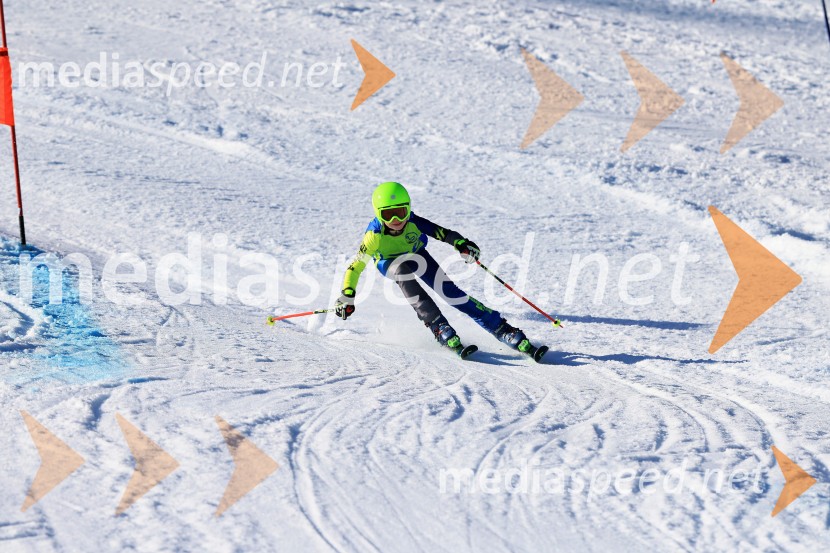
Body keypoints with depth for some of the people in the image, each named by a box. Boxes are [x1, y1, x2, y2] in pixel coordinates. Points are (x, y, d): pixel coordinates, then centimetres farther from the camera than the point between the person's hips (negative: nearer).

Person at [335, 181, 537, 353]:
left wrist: (462, 245, -54)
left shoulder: (414, 223, -31)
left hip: (417, 257, 1)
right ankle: (438, 326, -40)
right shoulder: (374, 235, -32)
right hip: (390, 265, -1)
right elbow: (356, 266, -26)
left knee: (450, 292, -16)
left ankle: (502, 329, -11)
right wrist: (346, 298, -32)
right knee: (403, 269, -37)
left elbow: (443, 233, -34)